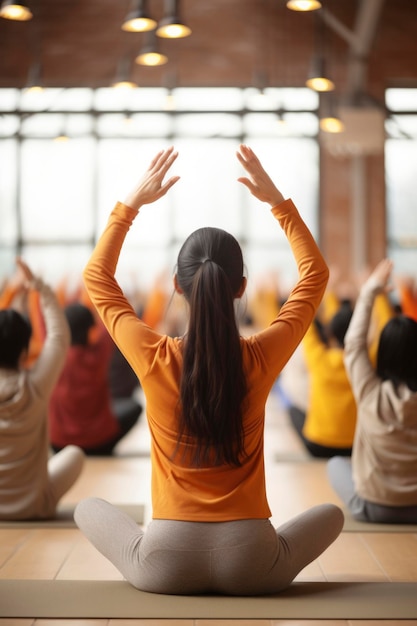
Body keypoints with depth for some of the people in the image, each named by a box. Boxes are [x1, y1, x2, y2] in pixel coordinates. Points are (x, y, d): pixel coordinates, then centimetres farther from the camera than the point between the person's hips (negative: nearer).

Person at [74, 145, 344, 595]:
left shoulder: (154, 359, -11)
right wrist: (277, 201, 8)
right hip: (251, 566, 0)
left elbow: (96, 277, 7)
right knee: (332, 513, 27)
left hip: (163, 568, 1)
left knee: (88, 507, 28)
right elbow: (315, 274, 8)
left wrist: (132, 203, 8)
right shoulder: (261, 358, -10)